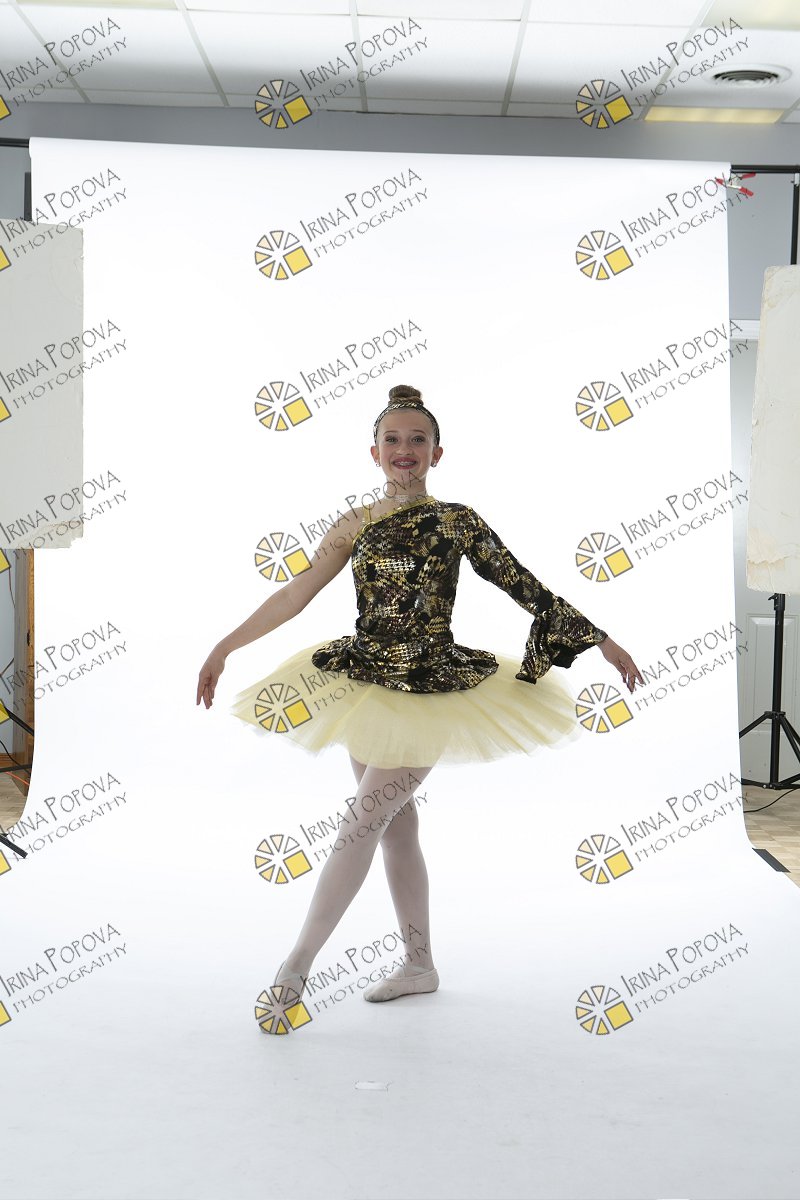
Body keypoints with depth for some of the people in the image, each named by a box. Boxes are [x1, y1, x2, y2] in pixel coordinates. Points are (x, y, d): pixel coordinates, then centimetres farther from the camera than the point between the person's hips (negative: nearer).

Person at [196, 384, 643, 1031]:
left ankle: (296, 969, -4)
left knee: (363, 822, -9)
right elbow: (294, 595, 7)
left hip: (430, 689, -4)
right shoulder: (356, 525, 6)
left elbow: (526, 587, -1)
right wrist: (224, 647, 4)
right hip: (365, 683, 5)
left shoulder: (457, 520, -3)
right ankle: (420, 965, 25)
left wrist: (603, 640, -1)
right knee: (396, 822, 11)